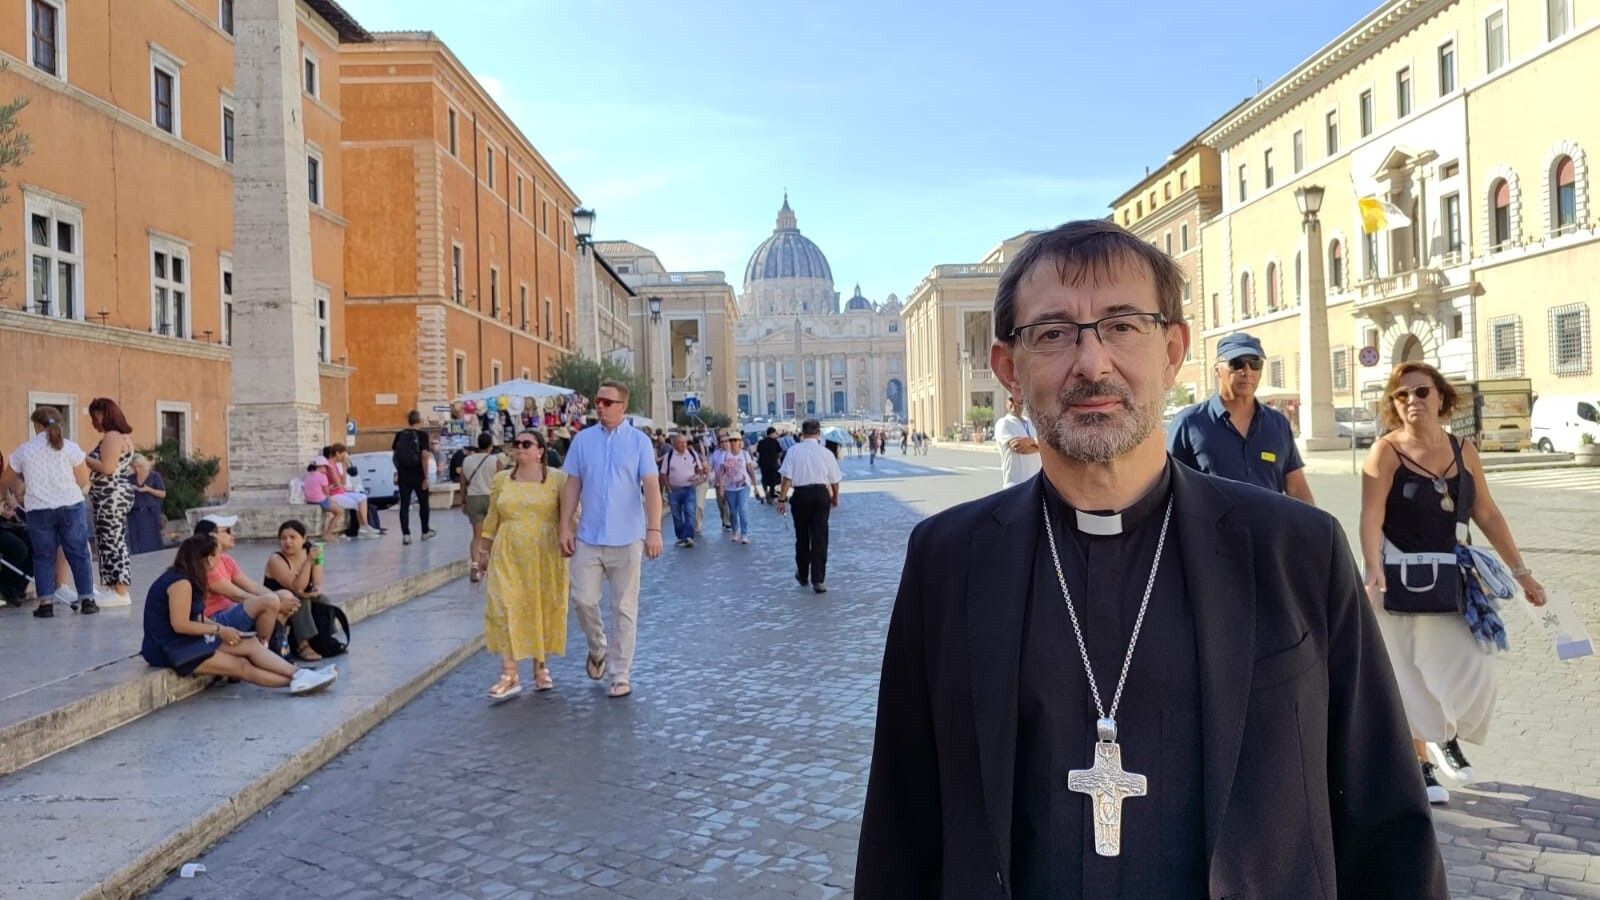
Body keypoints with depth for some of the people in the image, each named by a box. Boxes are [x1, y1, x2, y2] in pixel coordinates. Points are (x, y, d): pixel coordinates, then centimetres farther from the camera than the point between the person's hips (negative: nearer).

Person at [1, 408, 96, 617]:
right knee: (78, 554, 5)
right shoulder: (70, 447, -1)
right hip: (71, 506, -1)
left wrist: (20, 487, 37)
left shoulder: (23, 451, 4)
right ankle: (87, 599, 4)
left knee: (43, 556, 9)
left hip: (38, 510, 1)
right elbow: (83, 481, 0)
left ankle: (46, 603, 6)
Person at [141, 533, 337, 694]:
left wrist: (222, 628, -3)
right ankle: (296, 681, -15)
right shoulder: (181, 582, -19)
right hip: (172, 650, -9)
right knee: (241, 666, -13)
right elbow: (180, 624, -23)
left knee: (251, 644, -5)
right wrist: (219, 630, -15)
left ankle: (298, 675, -14)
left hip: (190, 641, 9)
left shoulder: (187, 579, 11)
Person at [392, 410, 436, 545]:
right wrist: (426, 477, -11)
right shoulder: (422, 435, -8)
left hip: (403, 474, 3)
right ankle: (425, 531, 24)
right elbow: (424, 457, -14)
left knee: (404, 504, 4)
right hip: (418, 474, -3)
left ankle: (405, 534, 0)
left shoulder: (400, 435, 5)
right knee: (423, 503, 13)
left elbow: (395, 455, 9)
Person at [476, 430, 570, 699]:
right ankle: (509, 675, -4)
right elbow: (492, 519, 14)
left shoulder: (557, 478, 0)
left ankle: (541, 667, 23)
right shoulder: (501, 479, 10)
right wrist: (484, 550, 14)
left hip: (545, 555, -2)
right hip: (508, 555, 2)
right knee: (505, 609, -7)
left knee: (542, 608, 6)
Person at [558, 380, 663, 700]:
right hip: (588, 537, 2)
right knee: (583, 599, -1)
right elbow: (572, 486, 7)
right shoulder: (582, 439, 5)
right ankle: (597, 648, 29)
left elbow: (651, 486, -7)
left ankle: (621, 675, 14)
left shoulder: (638, 440, -1)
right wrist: (565, 528, 2)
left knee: (624, 608, 5)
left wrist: (654, 530, -16)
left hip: (626, 538, -2)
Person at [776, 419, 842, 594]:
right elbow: (835, 480, 4)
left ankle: (802, 575, 30)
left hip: (801, 495, 0)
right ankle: (818, 580, -1)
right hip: (821, 494, 0)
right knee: (820, 537, 3)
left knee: (802, 536, 15)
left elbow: (787, 478, -9)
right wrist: (835, 497, 21)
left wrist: (782, 498, -3)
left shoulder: (794, 451, -4)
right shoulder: (826, 453, -1)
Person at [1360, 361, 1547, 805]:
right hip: (1402, 581, -4)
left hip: (1454, 580, 4)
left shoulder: (1463, 451, 6)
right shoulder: (1387, 451, -9)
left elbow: (1487, 515, 13)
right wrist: (1374, 571, -34)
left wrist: (1520, 571, 13)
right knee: (1411, 676, 3)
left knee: (1473, 670, 0)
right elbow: (1371, 518, -20)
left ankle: (1447, 737, 30)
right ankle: (1420, 762, 21)